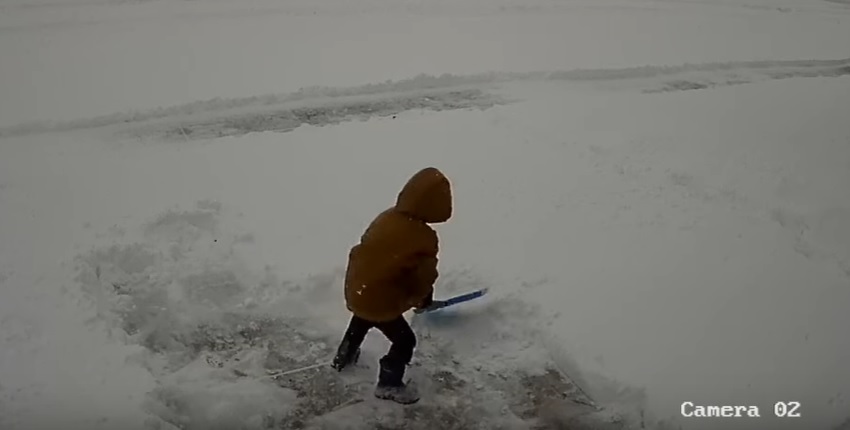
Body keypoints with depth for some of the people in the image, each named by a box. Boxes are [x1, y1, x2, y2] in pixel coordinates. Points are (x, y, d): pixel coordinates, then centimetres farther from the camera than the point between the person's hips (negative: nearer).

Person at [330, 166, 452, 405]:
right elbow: (423, 279, -14)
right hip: (380, 301, -8)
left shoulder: (385, 218, -6)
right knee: (404, 341, 14)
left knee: (361, 322, 37)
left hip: (357, 290, 8)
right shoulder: (424, 239, -26)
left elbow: (361, 250, 7)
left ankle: (343, 358, 59)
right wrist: (422, 299, 8)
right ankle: (389, 385, 28)